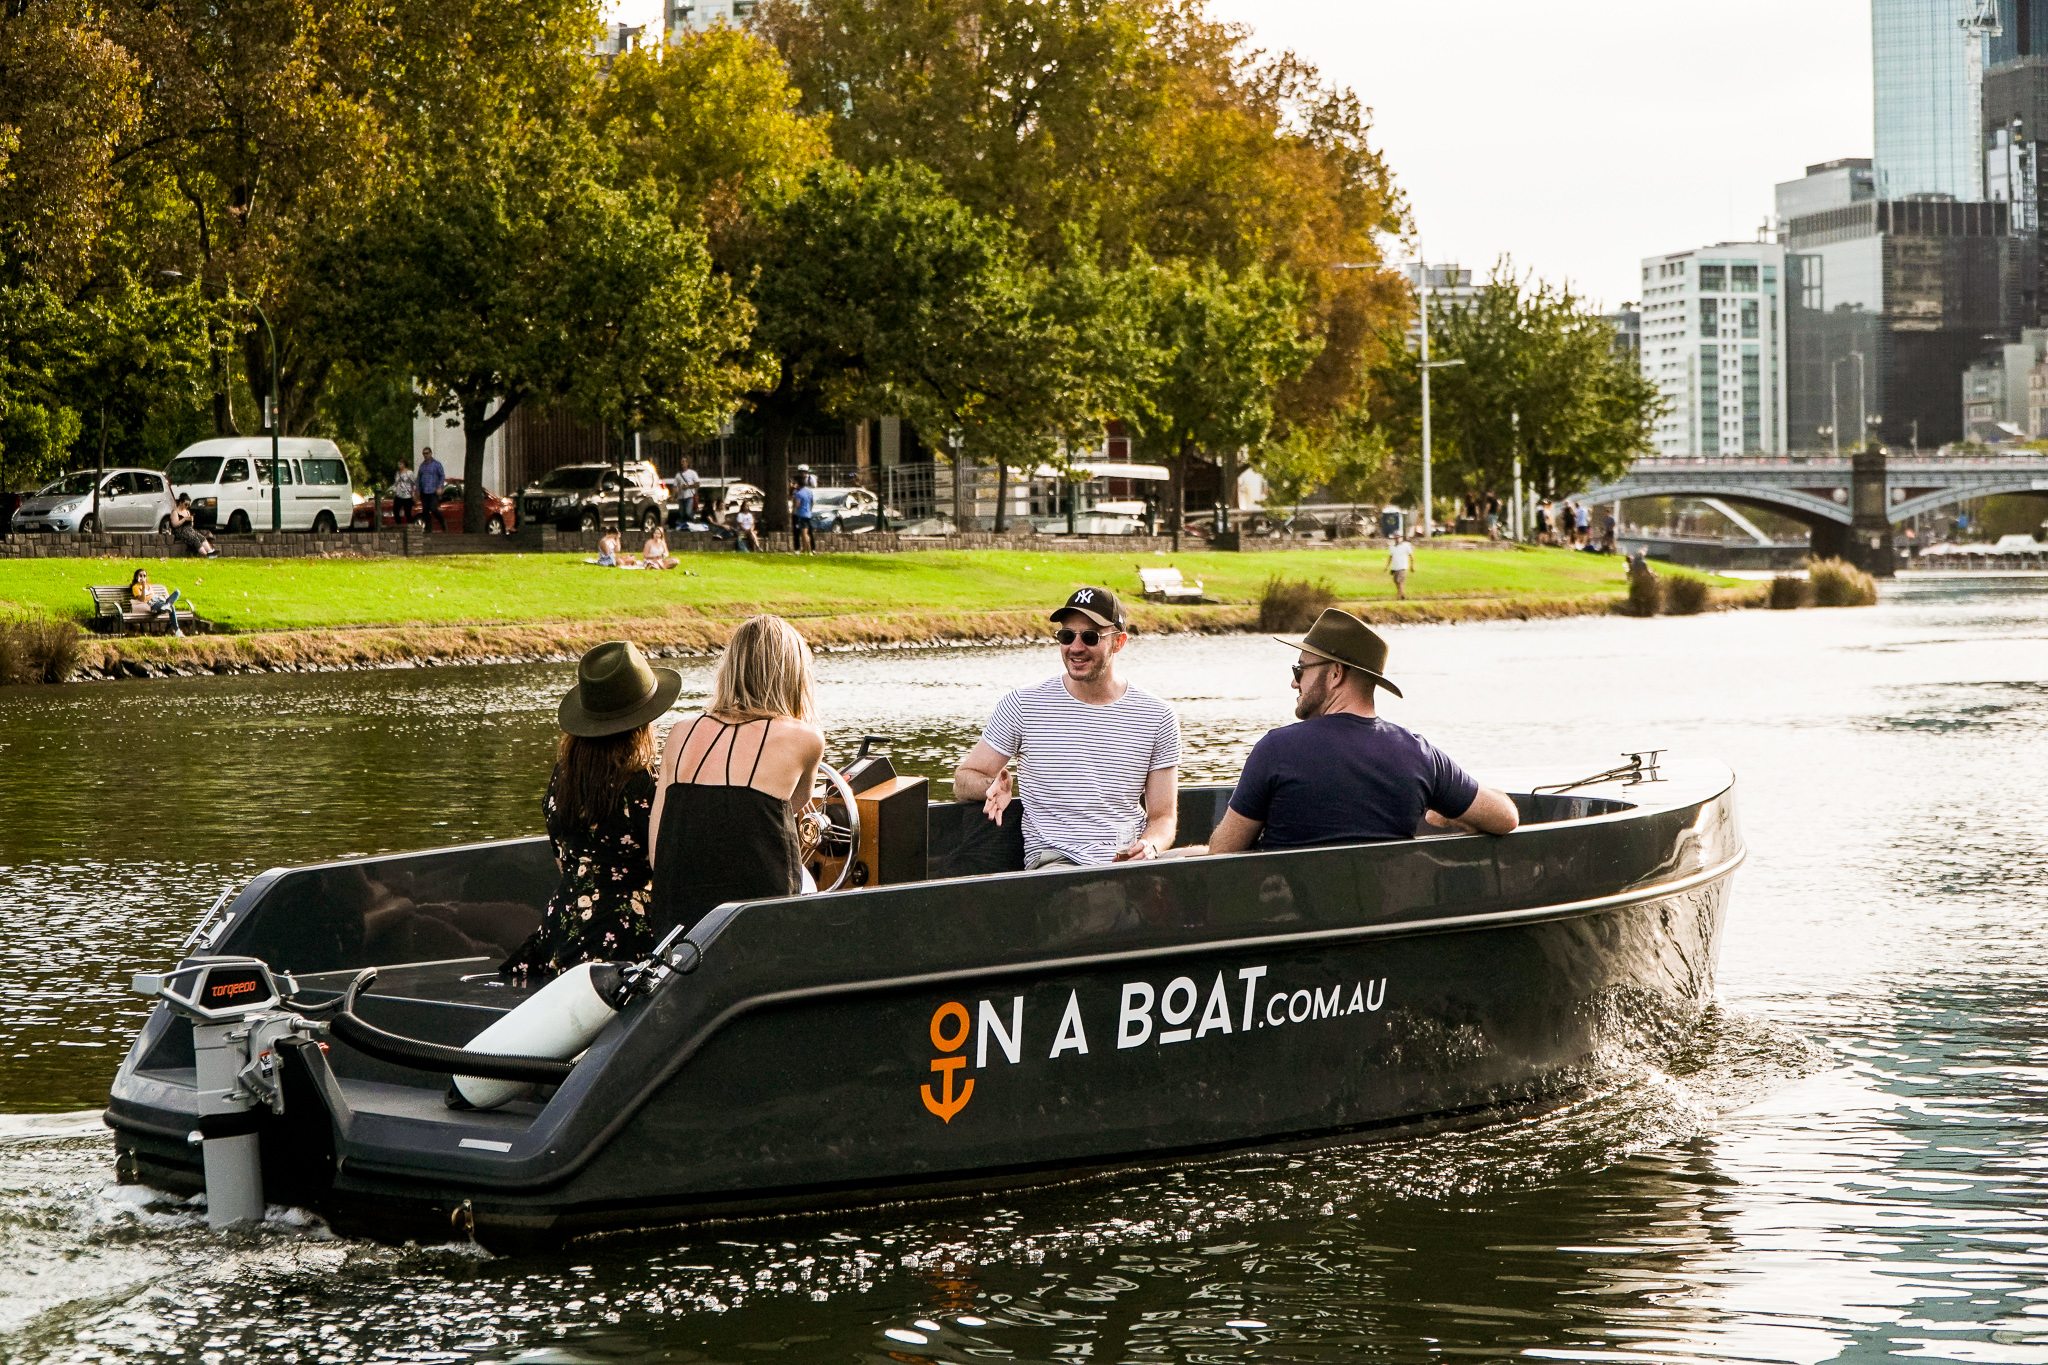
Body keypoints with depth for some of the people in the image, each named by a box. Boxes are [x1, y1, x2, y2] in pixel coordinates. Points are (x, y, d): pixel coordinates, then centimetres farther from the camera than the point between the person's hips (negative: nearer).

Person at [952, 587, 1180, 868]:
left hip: (1131, 865, 3)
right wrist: (994, 787, -12)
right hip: (1054, 861, -3)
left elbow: (1163, 816, 11)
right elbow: (964, 778, 13)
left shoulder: (1157, 718, 9)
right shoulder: (1023, 705, 6)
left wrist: (1149, 847, -13)